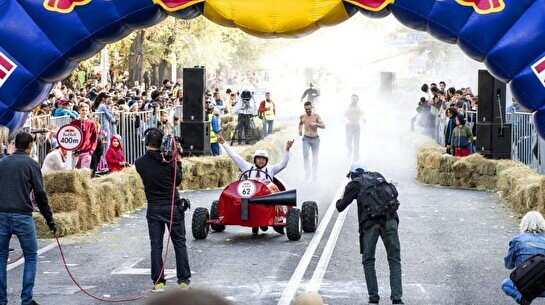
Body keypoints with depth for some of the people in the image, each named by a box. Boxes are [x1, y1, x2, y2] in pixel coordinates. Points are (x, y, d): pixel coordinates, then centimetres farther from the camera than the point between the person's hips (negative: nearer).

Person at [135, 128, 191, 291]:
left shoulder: (139, 163, -5)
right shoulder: (169, 161, -12)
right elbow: (177, 181, 1)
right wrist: (178, 163, 11)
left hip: (153, 208, 2)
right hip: (173, 206, -2)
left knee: (156, 246, 7)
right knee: (180, 244, 8)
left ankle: (158, 282, 6)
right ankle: (184, 280, 10)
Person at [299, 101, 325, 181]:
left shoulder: (316, 116, -5)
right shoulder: (302, 116, 3)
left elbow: (323, 126, -13)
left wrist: (316, 124, -29)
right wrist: (300, 130, 7)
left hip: (315, 139, -1)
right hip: (306, 139, 1)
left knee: (315, 157, 8)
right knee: (305, 154, -20)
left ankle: (315, 174, 19)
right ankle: (307, 172, -14)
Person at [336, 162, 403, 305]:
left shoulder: (355, 183, 11)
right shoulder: (378, 176, 22)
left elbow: (341, 207, 12)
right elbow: (394, 193, 30)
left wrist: (340, 200, 33)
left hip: (370, 222, -3)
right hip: (390, 220, 3)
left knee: (368, 261, 11)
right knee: (394, 260, 6)